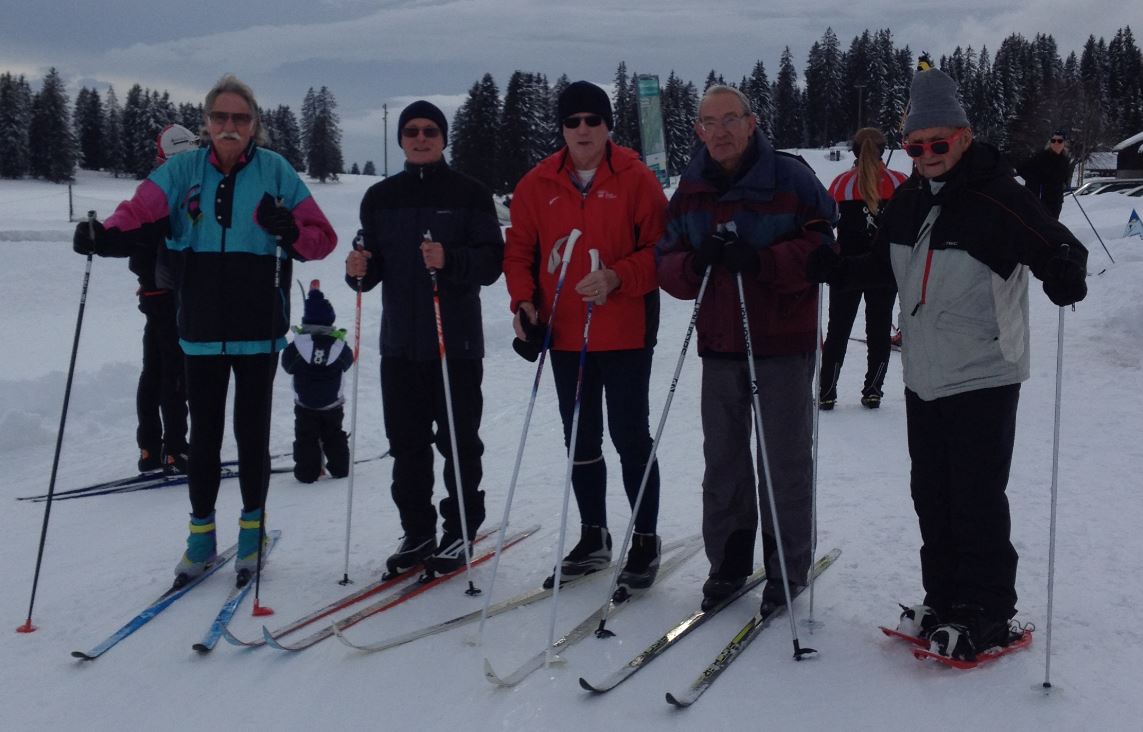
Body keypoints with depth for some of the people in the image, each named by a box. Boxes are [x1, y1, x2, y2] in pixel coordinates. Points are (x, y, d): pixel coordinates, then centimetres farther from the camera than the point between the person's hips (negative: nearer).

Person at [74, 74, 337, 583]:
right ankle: (201, 536, 24)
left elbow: (322, 238, -2)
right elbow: (140, 214, -12)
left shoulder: (275, 172, -2)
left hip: (258, 330, -1)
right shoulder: (184, 171, 2)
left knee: (251, 433, 7)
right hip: (202, 330, 2)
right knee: (203, 435, 9)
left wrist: (286, 230, -23)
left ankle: (252, 531, 25)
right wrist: (102, 235, -32)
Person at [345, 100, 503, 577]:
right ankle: (417, 533, 20)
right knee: (406, 443, 8)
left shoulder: (468, 193, 0)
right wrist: (359, 270, -9)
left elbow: (492, 261, -6)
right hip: (400, 340, 4)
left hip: (457, 340, -4)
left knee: (458, 442, 2)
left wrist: (450, 261, -23)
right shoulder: (381, 197, 12)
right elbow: (374, 267, 14)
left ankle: (460, 533, 15)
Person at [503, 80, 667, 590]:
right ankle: (593, 538, 28)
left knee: (630, 437, 1)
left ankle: (645, 541, 16)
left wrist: (617, 277, -21)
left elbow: (661, 249, -6)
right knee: (581, 441, 13)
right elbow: (520, 250, 9)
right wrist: (524, 302, -5)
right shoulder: (538, 184, 6)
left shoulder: (636, 180, -4)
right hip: (564, 335, 4)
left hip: (625, 333, -4)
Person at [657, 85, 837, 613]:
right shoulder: (689, 191, 8)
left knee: (785, 459, 5)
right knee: (722, 457, 11)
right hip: (719, 343, 5)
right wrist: (693, 264, -15)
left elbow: (820, 248, -12)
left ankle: (788, 567, 19)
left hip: (783, 342, -4)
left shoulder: (790, 178, -7)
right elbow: (667, 263, 7)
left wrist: (759, 260, -25)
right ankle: (728, 562, 24)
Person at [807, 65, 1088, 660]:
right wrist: (837, 270, 3)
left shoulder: (999, 199, -13)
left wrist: (1065, 278, -35)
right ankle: (943, 600, 28)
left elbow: (1060, 249, -13)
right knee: (931, 496, 14)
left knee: (976, 500, -1)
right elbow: (882, 266, 19)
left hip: (983, 378, -7)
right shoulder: (907, 202, 8)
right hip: (923, 377, 7)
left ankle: (987, 612, 15)